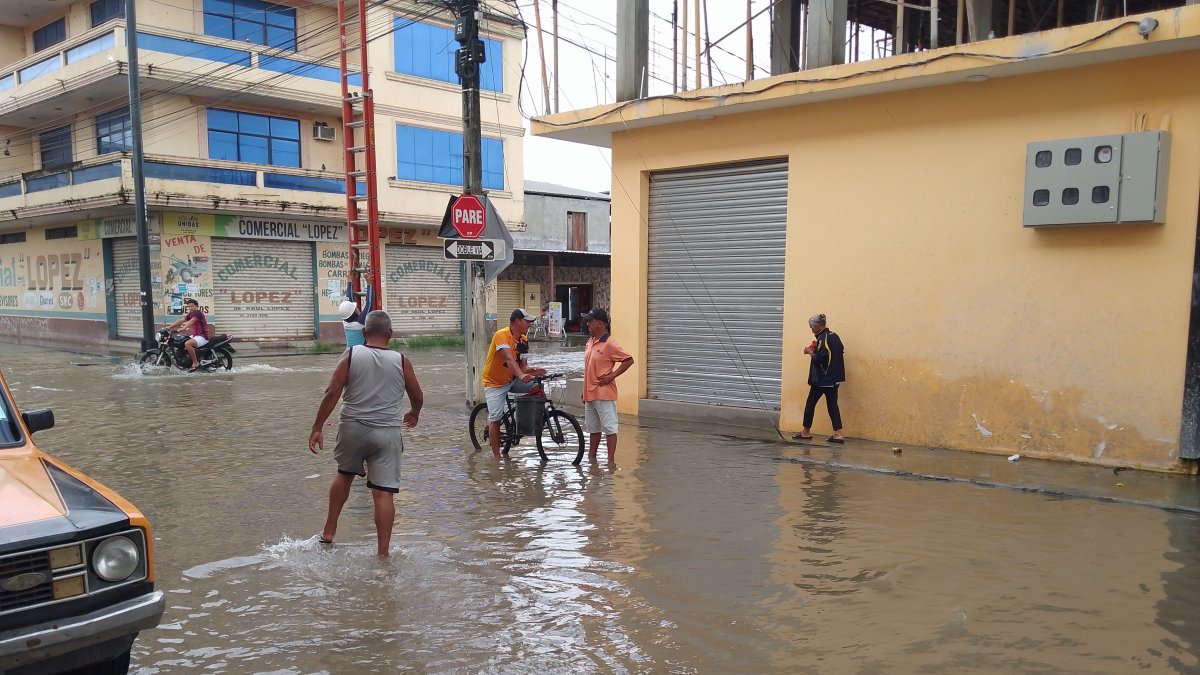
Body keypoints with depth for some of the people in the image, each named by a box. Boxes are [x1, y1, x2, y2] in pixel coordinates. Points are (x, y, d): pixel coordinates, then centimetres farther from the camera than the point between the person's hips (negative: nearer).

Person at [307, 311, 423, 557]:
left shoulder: (352, 354, -1)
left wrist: (317, 428, -3)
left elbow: (332, 392, -8)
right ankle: (383, 552, 1)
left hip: (352, 428, 1)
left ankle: (329, 531, 33)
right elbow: (417, 397, 11)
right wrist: (414, 414, 33)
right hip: (387, 433, -1)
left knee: (344, 475, 27)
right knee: (384, 493, 0)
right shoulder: (401, 361, 1)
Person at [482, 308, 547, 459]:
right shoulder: (502, 335, -24)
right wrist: (521, 375, -52)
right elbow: (509, 359, -37)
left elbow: (522, 364, -5)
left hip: (512, 380, 6)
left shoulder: (523, 340, -1)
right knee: (495, 419, -7)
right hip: (495, 383, -6)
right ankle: (496, 456, 1)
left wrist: (532, 371, -27)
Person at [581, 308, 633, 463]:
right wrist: (585, 392, 19)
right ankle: (591, 457, 27)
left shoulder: (609, 344, -14)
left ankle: (611, 459, 0)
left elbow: (629, 360, -14)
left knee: (609, 427, -3)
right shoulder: (590, 342, 11)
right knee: (593, 428, 17)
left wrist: (612, 376, -14)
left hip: (604, 394, -9)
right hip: (590, 394, 9)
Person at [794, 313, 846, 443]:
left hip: (822, 380, -8)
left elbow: (818, 359, -21)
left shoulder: (822, 338, -16)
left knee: (810, 403, 5)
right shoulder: (834, 336, 9)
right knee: (832, 404, 7)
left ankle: (806, 431, 14)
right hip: (834, 378, 8)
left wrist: (810, 352, -3)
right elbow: (841, 350, 17)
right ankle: (838, 434, -1)